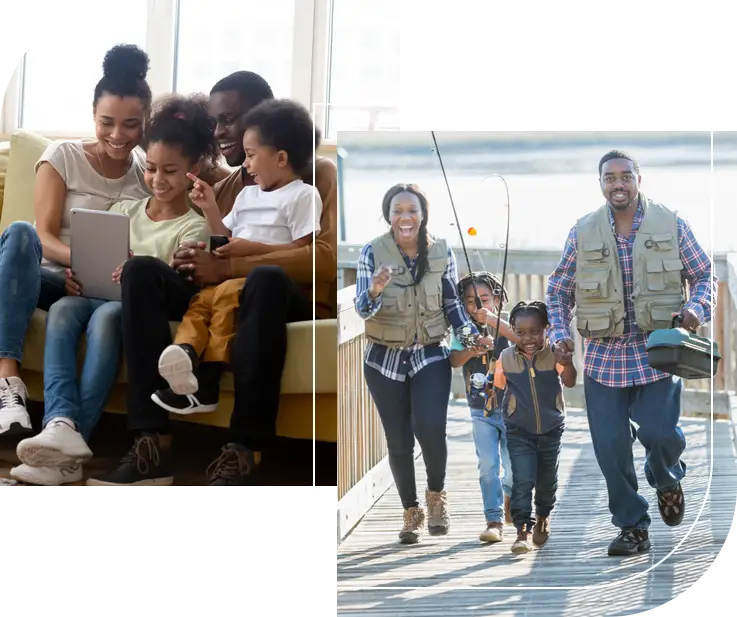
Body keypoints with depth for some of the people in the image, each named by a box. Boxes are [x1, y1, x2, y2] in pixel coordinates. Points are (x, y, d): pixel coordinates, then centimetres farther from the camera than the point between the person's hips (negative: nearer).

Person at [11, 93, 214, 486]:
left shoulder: (195, 226, 3)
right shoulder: (124, 210, 19)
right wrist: (77, 277, -8)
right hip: (101, 296, 5)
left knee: (105, 315, -38)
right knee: (62, 308, -31)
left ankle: (76, 443, -48)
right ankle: (61, 424, -51)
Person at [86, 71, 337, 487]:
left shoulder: (316, 174, 4)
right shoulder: (223, 188, 23)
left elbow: (326, 258, -14)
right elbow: (208, 261, 13)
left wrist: (226, 268, -21)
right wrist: (195, 262, -14)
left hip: (296, 301, -5)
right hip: (225, 298, 5)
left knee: (266, 277, -38)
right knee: (141, 271, -18)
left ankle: (244, 455, -40)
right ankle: (153, 444, -30)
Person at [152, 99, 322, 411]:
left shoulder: (302, 195, 0)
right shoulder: (247, 194, 25)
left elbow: (304, 251, -9)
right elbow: (227, 239, 29)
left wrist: (252, 248, -16)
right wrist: (209, 208, 15)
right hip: (234, 275, 8)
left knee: (227, 295, -33)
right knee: (200, 301, -17)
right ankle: (184, 354, -45)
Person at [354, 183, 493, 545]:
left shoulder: (441, 252, -6)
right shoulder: (372, 253, -11)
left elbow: (452, 303, 3)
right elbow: (362, 309, -18)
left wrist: (470, 335, -12)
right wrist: (375, 290, -39)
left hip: (430, 355, 0)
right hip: (385, 360, 0)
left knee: (430, 429, -19)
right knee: (398, 441, 6)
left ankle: (436, 494, 9)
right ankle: (411, 512, 27)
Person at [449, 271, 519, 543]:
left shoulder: (504, 325, -3)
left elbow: (522, 339, -24)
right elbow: (454, 360, -13)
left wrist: (492, 320, -36)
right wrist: (471, 350, -33)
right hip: (481, 410, 1)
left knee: (514, 464, 1)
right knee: (487, 464, -9)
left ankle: (510, 496, 34)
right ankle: (494, 520, -2)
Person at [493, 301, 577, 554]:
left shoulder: (554, 354, -13)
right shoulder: (506, 357, -6)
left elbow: (570, 382, -26)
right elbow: (498, 385, 9)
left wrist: (567, 363, -45)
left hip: (551, 428, 1)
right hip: (519, 431, 0)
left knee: (547, 480, 16)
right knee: (522, 479, -13)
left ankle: (543, 517, 43)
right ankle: (523, 529, -7)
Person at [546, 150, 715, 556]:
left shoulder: (671, 225, -1)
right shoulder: (583, 233, 2)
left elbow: (704, 275, 7)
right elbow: (558, 289, 11)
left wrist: (696, 308, -12)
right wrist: (560, 333, -3)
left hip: (657, 352, -1)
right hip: (604, 355, 2)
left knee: (658, 431, -12)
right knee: (610, 445, -1)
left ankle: (667, 480, 26)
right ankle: (632, 527, 17)